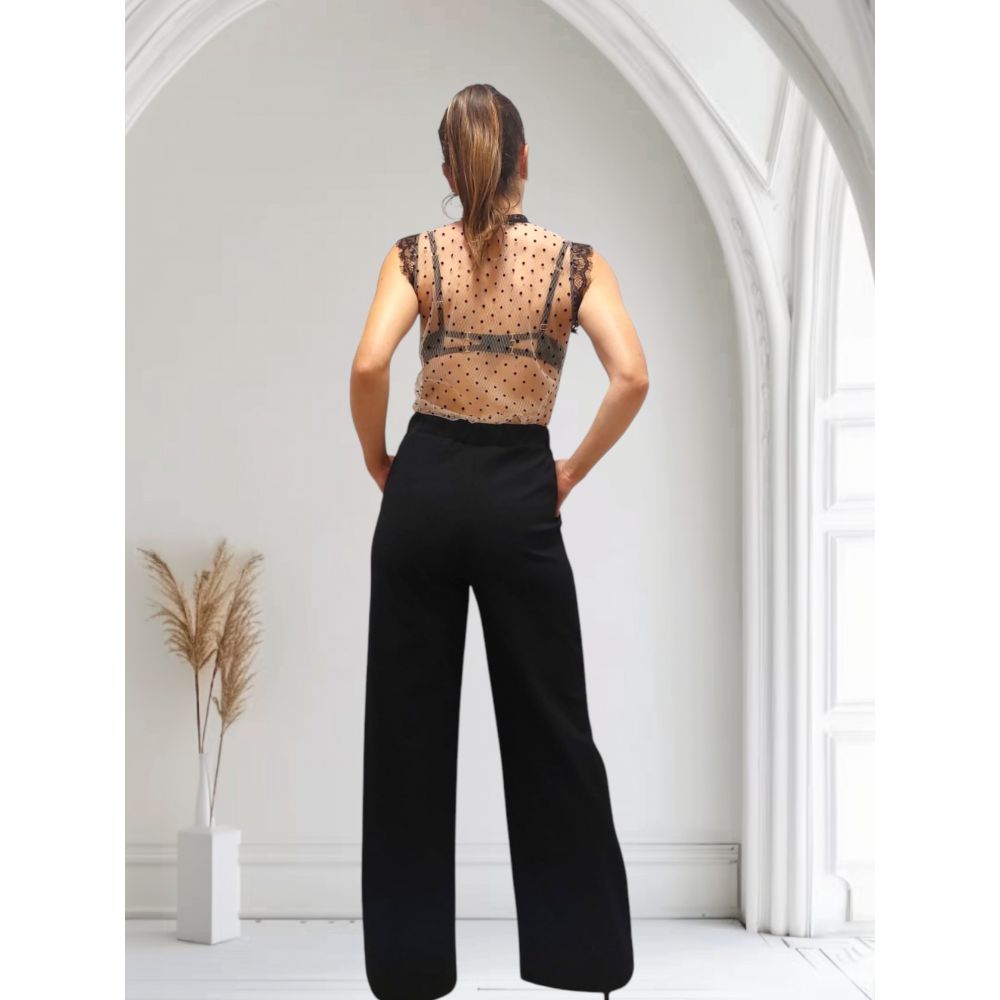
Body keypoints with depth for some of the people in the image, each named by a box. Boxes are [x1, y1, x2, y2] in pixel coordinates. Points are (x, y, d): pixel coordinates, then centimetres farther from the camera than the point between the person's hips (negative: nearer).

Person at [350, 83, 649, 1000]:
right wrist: (572, 473, 1)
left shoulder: (416, 255, 1)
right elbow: (632, 378, -12)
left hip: (425, 487, 1)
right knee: (549, 725, 11)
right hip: (519, 494, 0)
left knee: (408, 725, 9)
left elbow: (369, 365, -14)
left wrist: (379, 465, 2)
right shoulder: (577, 261, 1)